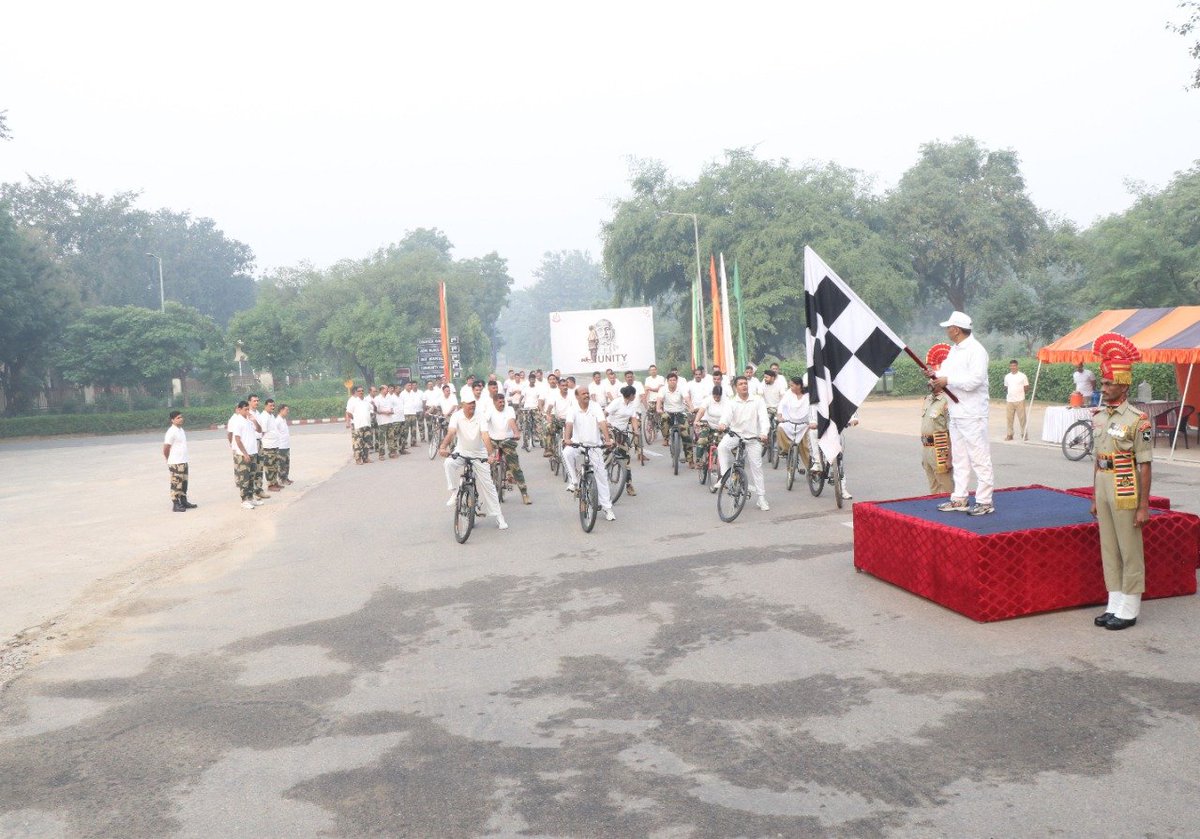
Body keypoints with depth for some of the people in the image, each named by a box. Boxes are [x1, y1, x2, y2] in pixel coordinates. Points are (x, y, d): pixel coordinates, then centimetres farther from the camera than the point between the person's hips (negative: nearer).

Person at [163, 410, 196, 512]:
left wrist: (183, 459, 12)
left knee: (184, 483, 15)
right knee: (176, 484, -2)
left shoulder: (181, 429, 11)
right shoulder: (171, 432, -16)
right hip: (175, 463, -8)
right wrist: (169, 461, -3)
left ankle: (184, 502, 25)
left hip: (184, 462, 8)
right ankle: (175, 505, 4)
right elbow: (165, 449, -15)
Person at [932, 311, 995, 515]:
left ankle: (985, 502, 0)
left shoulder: (976, 350, -13)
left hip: (972, 414, -9)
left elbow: (974, 380, -22)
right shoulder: (954, 350, 16)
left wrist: (947, 380, -17)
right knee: (959, 458, 14)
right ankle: (959, 499, 22)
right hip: (955, 412, 10)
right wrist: (939, 381, 0)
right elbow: (947, 372, 21)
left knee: (979, 458, -5)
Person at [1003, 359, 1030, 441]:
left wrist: (1020, 391, -8)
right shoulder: (1007, 376, 11)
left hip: (1020, 400, -3)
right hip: (1009, 400, 3)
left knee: (1022, 418, -2)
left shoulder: (1022, 376, 0)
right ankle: (1009, 434, 10)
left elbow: (1027, 387, 4)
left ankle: (1024, 434, 6)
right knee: (1009, 418, 3)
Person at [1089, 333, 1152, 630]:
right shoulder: (1099, 416, 8)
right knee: (1108, 549, 13)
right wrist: (1095, 497, 15)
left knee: (1130, 552, 3)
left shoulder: (1137, 421, -13)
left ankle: (1129, 609, 13)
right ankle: (1114, 604, 23)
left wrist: (1144, 506, -14)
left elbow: (1145, 466, -13)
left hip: (1125, 491, -7)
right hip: (1103, 487, 7)